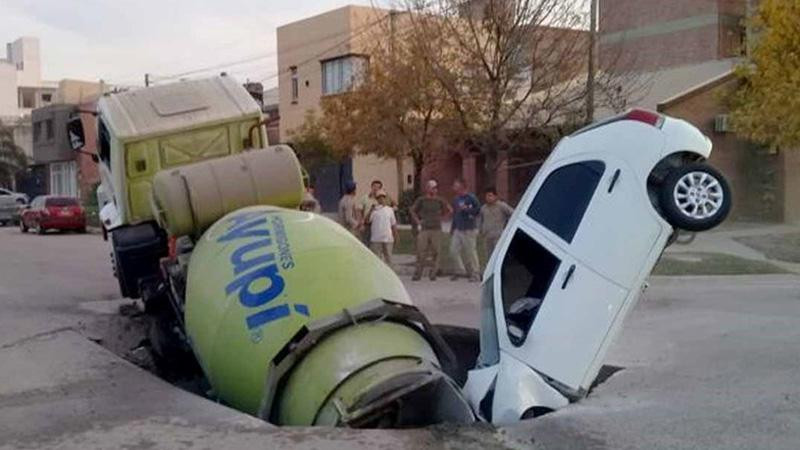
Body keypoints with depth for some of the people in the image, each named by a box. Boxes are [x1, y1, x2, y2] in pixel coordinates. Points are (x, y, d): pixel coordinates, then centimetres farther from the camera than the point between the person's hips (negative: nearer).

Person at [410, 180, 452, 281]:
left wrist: (441, 218, 10)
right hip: (424, 230, -1)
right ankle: (418, 273, 3)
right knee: (421, 252, -5)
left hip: (436, 230, 1)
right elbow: (412, 210, 16)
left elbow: (450, 210, 17)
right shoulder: (421, 200, 4)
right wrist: (417, 221, 7)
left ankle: (433, 273, 9)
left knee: (437, 252, -1)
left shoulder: (439, 201, 6)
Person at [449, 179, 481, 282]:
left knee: (471, 252, -4)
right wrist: (452, 228, 21)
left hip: (469, 230, -7)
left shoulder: (471, 197, -9)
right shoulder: (456, 199, 14)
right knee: (453, 249, 1)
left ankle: (474, 274, 6)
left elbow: (478, 209, -16)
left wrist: (466, 209, -20)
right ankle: (459, 270, 16)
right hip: (458, 230, 7)